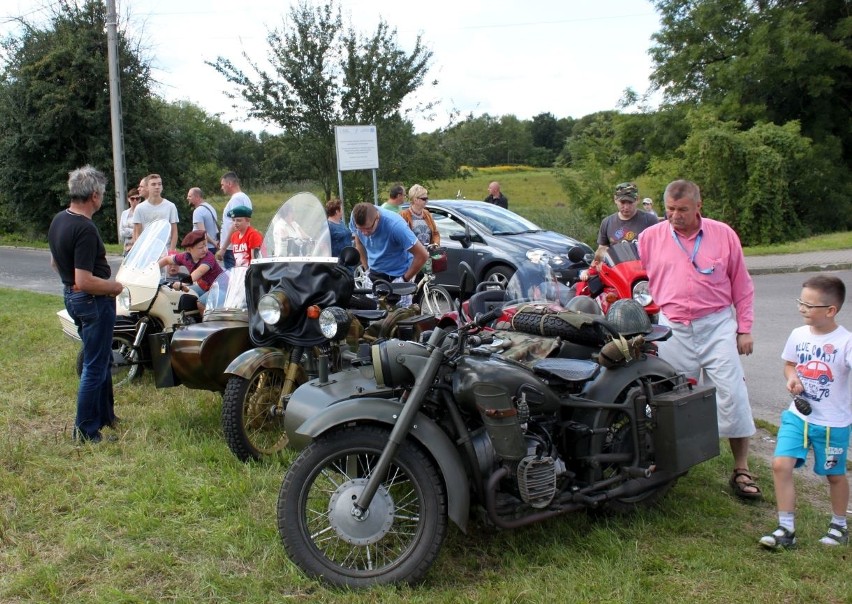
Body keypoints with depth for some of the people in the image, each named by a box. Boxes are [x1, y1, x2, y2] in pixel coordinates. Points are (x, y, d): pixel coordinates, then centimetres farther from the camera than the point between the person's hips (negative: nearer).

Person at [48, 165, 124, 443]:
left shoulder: (58, 220, 4)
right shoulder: (86, 230, -25)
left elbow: (55, 263, 17)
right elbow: (85, 282, -28)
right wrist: (115, 287, -14)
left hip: (71, 296, 10)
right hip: (93, 301, -10)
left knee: (101, 359, 22)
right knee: (95, 366, 1)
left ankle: (105, 415, 34)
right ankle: (86, 430, 9)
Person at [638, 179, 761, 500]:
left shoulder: (723, 234, 2)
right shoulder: (650, 237, 4)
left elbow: (742, 285, 7)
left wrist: (744, 328, 4)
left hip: (718, 325, -1)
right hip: (672, 329, 1)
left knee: (732, 395, -3)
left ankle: (741, 470, 8)